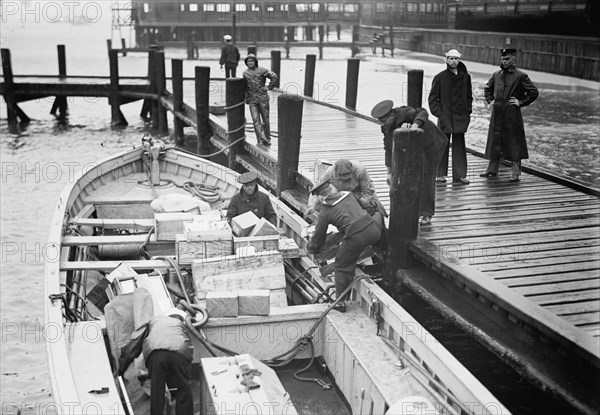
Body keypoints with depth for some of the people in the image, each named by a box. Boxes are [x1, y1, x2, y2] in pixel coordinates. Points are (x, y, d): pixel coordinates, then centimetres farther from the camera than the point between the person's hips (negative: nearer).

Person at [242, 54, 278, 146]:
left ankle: (267, 139, 17)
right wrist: (246, 98, 16)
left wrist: (269, 87, -9)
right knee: (256, 120, -10)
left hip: (263, 98, -2)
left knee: (265, 119, 5)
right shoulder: (245, 73, 10)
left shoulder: (262, 70, -3)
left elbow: (274, 76, -8)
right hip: (252, 100, 2)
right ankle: (261, 139, -11)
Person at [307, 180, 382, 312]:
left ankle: (340, 302, 17)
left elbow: (318, 236, 17)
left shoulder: (325, 212, 8)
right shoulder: (349, 195, 17)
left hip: (356, 236, -4)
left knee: (342, 267, 16)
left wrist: (312, 248, 37)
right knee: (377, 214, 40)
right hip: (373, 228, 4)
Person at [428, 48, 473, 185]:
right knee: (443, 146, 2)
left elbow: (469, 96, 17)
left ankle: (459, 175, 7)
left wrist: (468, 111, 7)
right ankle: (440, 175, 10)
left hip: (460, 117, 3)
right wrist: (438, 113, -8)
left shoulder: (465, 77, 8)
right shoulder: (440, 77, -1)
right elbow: (432, 98, 1)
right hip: (445, 117, -3)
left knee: (459, 146, 4)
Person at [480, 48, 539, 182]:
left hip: (512, 115, -5)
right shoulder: (496, 75, 10)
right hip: (497, 115, 5)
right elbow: (487, 88, 27)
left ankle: (515, 173, 6)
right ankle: (492, 170, 20)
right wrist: (490, 101, 14)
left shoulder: (520, 76, -5)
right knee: (494, 142, 10)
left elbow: (534, 92, -6)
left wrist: (521, 102, -8)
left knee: (514, 143, -1)